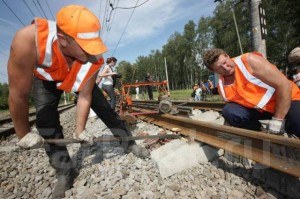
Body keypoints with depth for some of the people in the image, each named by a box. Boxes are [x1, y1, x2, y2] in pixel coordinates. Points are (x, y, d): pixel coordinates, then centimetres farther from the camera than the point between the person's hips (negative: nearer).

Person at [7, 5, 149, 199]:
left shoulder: (94, 59, -35)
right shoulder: (28, 40, -43)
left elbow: (85, 96, -23)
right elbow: (18, 95, -33)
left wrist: (80, 130, -18)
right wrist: (24, 134, -22)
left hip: (79, 79, 1)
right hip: (45, 78, 0)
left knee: (105, 109, -7)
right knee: (46, 120, -12)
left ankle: (129, 143, 12)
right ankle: (65, 172, 7)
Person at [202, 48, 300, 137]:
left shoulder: (249, 61, -21)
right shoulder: (221, 86, -6)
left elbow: (284, 85, -21)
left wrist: (278, 119, -20)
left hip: (289, 101, -4)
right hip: (260, 109, 5)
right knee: (229, 111, -21)